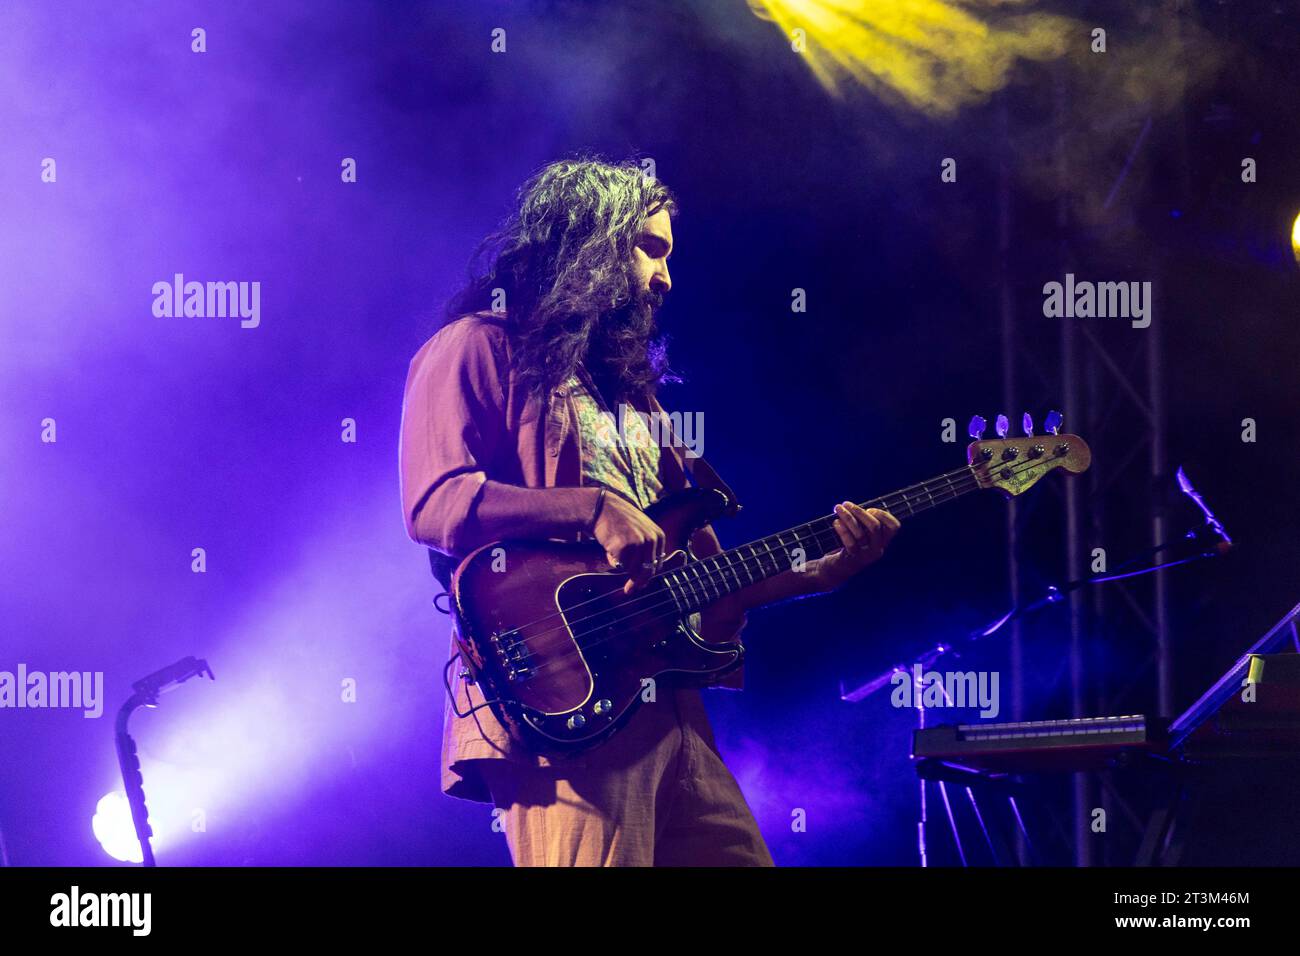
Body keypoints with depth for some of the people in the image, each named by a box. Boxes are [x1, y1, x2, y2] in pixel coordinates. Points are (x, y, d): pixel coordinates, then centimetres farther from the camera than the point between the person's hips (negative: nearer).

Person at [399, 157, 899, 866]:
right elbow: (434, 503, -14)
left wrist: (824, 570, 10)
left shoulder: (626, 383, 26)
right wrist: (594, 509, -19)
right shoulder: (480, 348, 3)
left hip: (671, 713, 8)